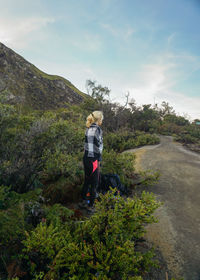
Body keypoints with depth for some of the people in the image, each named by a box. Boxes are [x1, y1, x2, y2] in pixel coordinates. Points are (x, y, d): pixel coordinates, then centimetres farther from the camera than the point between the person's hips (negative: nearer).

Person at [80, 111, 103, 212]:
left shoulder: (88, 129, 8)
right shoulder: (98, 129, -15)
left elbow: (87, 144, 10)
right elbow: (98, 147, -18)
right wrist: (98, 161, -13)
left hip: (86, 157, 8)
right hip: (94, 159, -8)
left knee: (87, 180, 21)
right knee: (94, 183, 6)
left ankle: (84, 200, 34)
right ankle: (90, 205, 17)